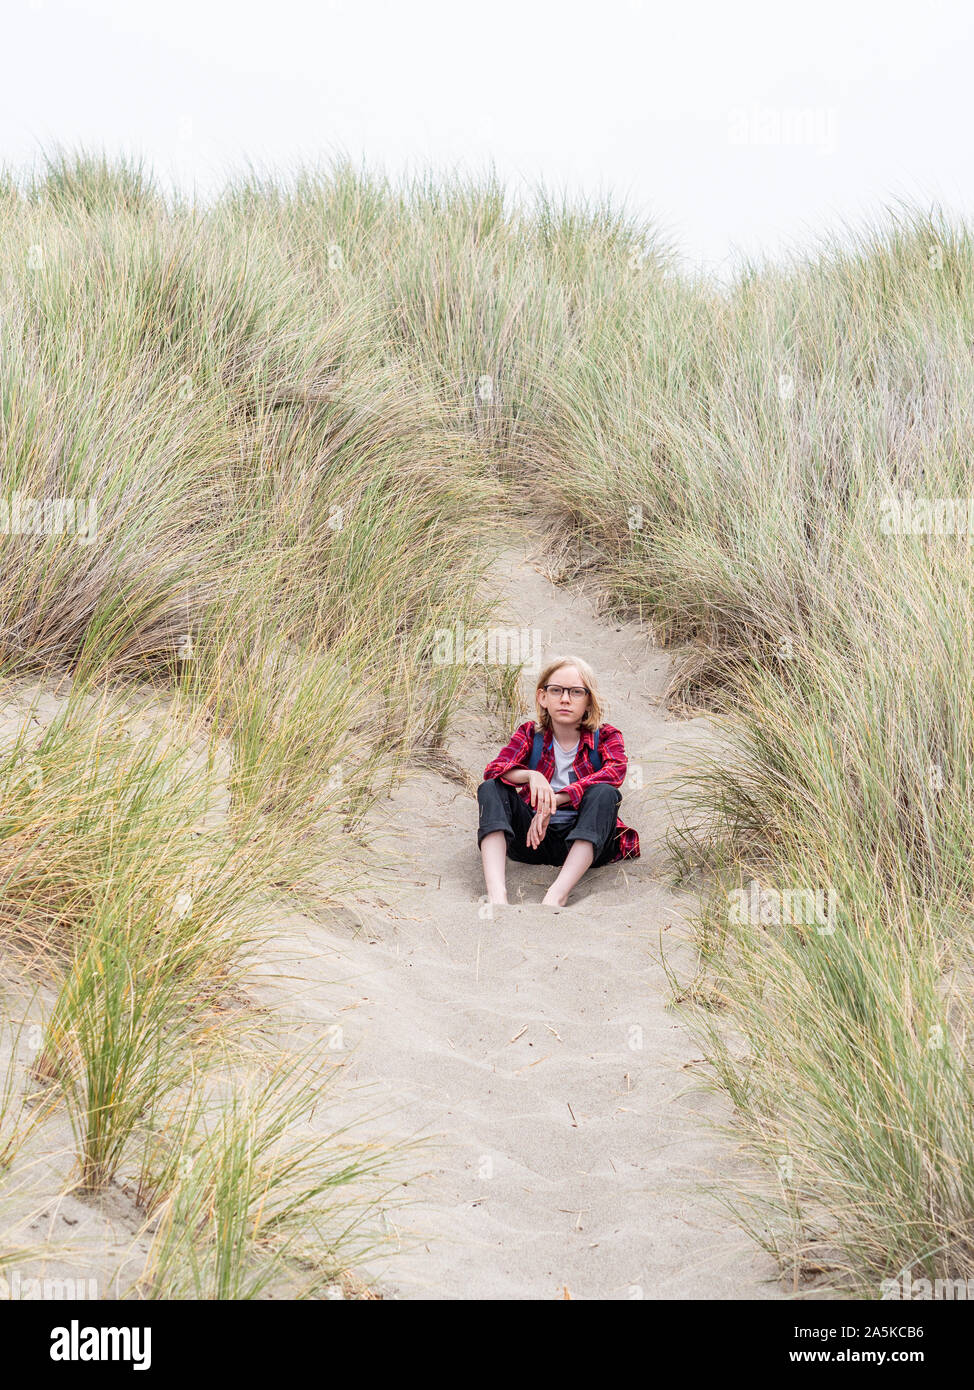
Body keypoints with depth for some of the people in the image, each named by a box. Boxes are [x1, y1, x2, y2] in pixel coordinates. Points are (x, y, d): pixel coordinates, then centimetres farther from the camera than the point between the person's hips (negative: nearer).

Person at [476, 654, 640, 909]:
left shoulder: (605, 736, 2)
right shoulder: (530, 733, 7)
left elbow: (615, 770, -22)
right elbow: (493, 770, -10)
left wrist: (553, 802, -30)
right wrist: (530, 776, -32)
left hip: (585, 843, -2)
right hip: (533, 839, 2)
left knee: (604, 793, -30)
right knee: (491, 788, -19)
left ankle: (556, 895, -45)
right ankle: (496, 893, -41)